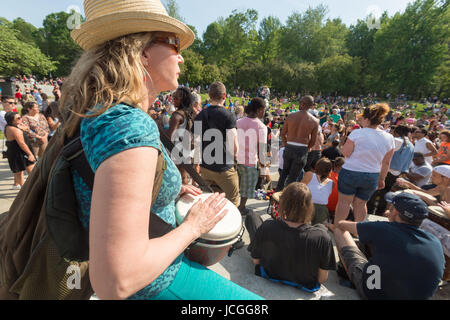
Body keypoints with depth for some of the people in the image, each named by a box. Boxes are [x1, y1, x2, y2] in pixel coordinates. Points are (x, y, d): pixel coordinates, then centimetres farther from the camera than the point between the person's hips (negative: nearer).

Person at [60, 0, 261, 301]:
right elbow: (115, 282, -34)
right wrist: (194, 226, -20)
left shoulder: (94, 112, -2)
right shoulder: (132, 126, -32)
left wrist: (171, 190, 4)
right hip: (156, 284, -8)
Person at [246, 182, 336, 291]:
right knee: (321, 227, 18)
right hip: (305, 285, 1)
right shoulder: (322, 237, -32)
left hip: (269, 275, 0)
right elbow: (322, 279, -18)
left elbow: (256, 261, -15)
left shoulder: (266, 228, -32)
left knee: (252, 217, 16)